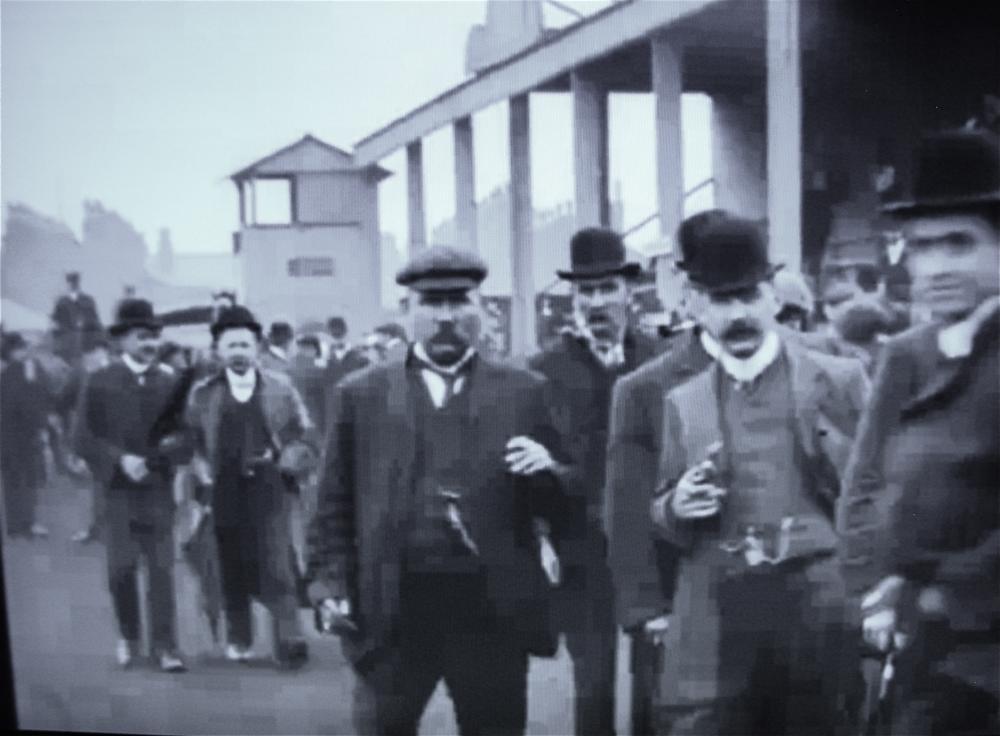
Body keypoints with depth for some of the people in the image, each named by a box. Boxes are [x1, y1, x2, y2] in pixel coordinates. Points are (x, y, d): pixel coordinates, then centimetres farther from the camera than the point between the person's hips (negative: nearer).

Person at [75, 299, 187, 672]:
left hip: (159, 487, 1)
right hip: (119, 488, -1)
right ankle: (128, 637, 26)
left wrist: (171, 454, -14)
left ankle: (165, 647, 8)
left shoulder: (168, 382, 3)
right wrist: (119, 459, -17)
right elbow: (85, 438, -4)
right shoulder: (100, 382, -1)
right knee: (122, 568, 3)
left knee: (162, 569, 0)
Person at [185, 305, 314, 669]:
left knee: (276, 568, -7)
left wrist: (284, 459, -2)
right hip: (225, 491, 1)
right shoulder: (203, 392, 4)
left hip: (269, 489, -1)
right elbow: (191, 441, 12)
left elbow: (304, 432, 11)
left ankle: (289, 641, -2)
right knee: (233, 569, 8)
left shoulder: (280, 386, 3)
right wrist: (204, 473, 1)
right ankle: (238, 639, 22)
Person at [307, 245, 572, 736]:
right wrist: (330, 584, -2)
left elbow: (559, 506, 8)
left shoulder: (522, 392, 5)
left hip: (493, 610, 0)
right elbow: (335, 505, 7)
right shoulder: (362, 394, 5)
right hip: (391, 609, 0)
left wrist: (546, 472, -13)